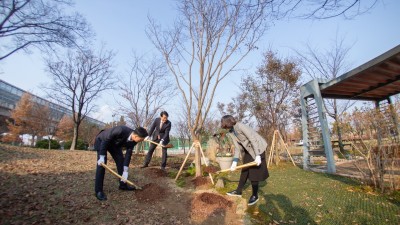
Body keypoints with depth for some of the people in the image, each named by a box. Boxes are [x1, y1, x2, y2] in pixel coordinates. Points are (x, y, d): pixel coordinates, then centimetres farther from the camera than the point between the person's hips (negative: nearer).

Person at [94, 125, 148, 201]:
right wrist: (102, 157, -25)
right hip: (102, 141, -6)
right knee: (102, 163, -13)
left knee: (121, 161, 0)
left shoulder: (133, 141, -21)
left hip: (114, 143, 6)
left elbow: (128, 154, -15)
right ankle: (98, 190, -2)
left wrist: (125, 172, -15)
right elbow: (106, 140, -30)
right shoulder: (120, 131, -42)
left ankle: (123, 185, 14)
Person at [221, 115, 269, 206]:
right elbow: (237, 147, 0)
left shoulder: (240, 126, -28)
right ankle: (238, 191, 24)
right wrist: (235, 162, -4)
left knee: (254, 171, -2)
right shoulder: (231, 132, -2)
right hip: (247, 150, 8)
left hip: (257, 148, -8)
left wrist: (257, 156, -29)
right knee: (244, 171, 13)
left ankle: (255, 195, 15)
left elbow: (253, 139, -27)